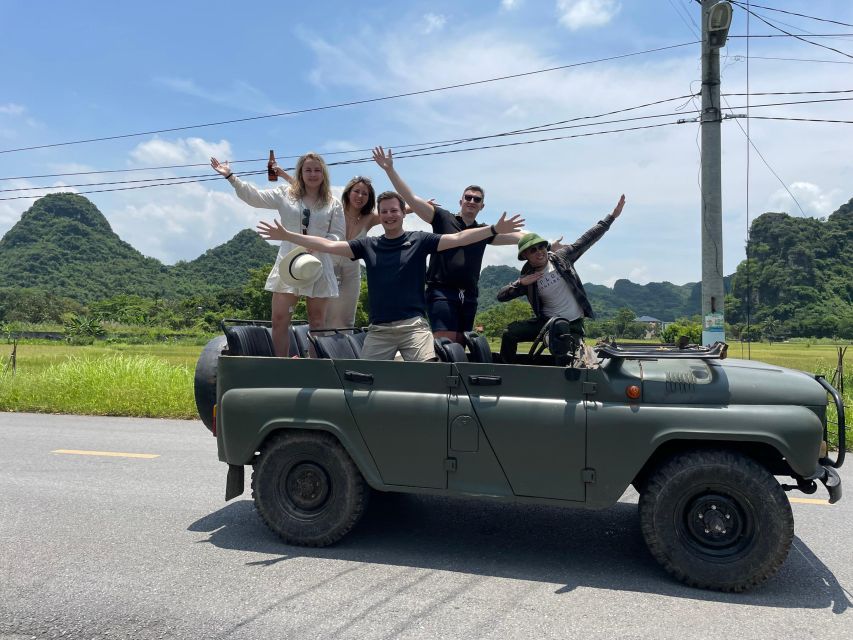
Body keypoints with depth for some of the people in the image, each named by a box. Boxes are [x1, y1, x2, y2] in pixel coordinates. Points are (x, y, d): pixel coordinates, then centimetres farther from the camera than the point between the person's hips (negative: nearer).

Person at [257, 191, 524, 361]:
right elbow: (328, 245, 5)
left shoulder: (419, 240, 3)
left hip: (413, 325, -2)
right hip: (379, 328, 3)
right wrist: (286, 235, -1)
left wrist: (495, 229, -16)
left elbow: (458, 238, -5)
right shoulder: (368, 245, 9)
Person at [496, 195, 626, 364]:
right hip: (546, 321, 2)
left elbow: (587, 240, -3)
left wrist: (612, 217, -6)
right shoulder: (527, 277, -2)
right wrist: (520, 283, -22)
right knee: (510, 333, -13)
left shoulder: (561, 258, -5)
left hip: (573, 325, -2)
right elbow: (501, 296, -6)